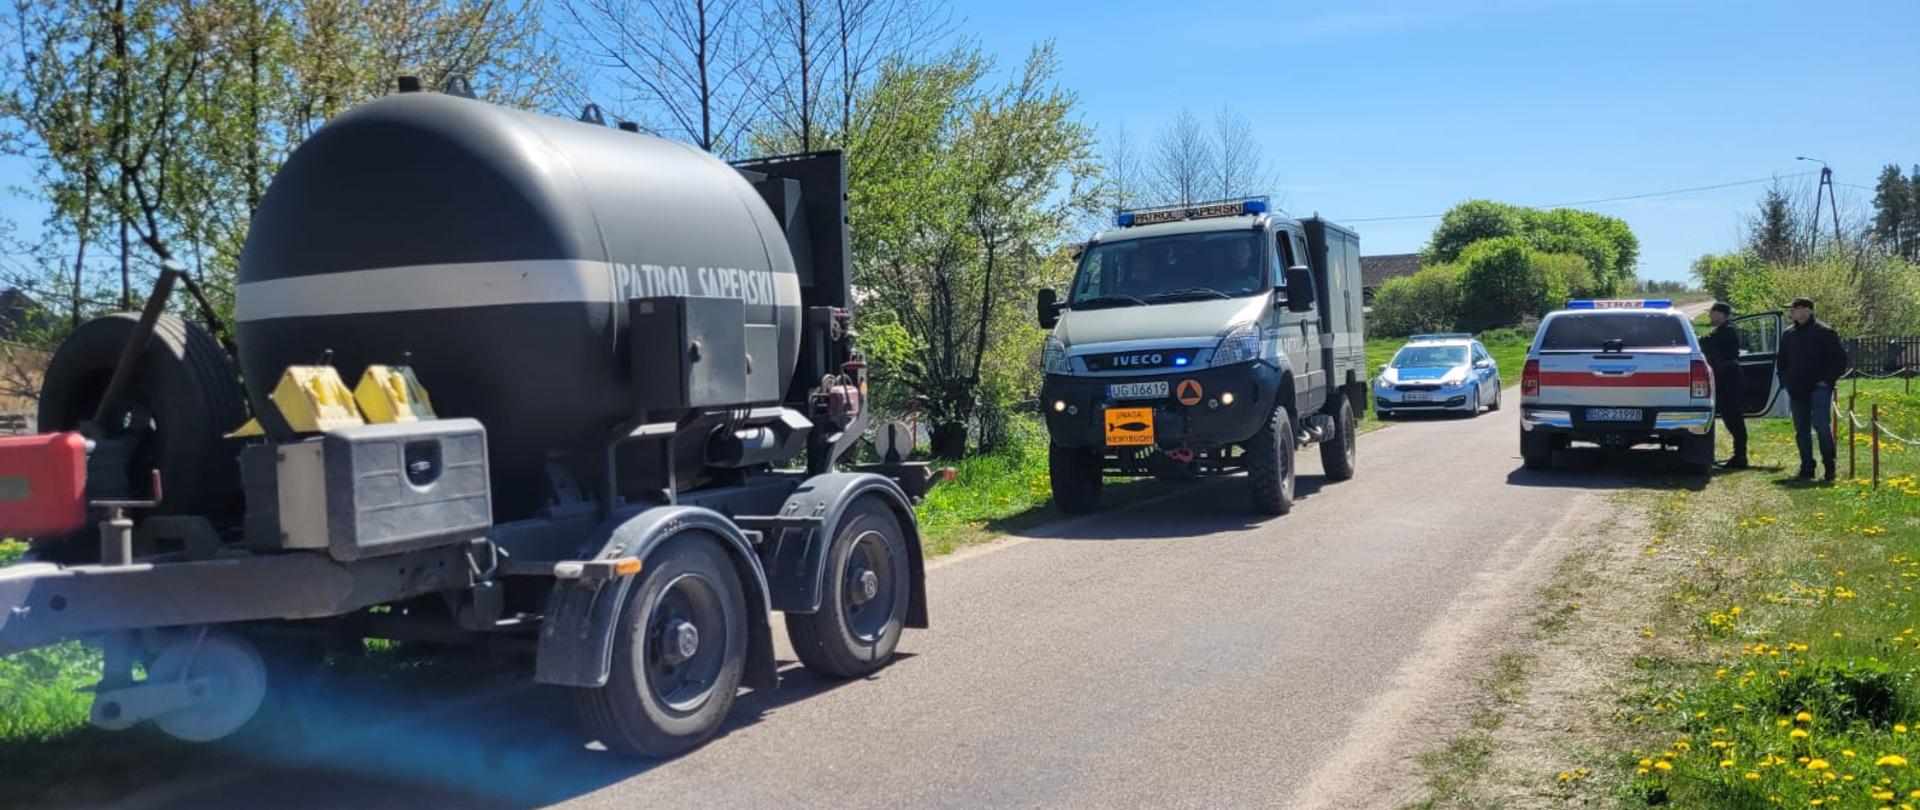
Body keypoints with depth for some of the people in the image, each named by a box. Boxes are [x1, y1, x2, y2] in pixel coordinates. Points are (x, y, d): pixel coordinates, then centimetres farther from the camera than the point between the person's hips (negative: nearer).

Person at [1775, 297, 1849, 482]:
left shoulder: (1824, 332, -4)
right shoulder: (1789, 335, 13)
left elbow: (1840, 359, -4)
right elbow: (1782, 361, 26)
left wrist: (1827, 380, -10)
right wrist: (1785, 381, 13)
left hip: (1819, 389, -6)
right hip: (1796, 391, 6)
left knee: (1821, 426, -13)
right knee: (1801, 430, 7)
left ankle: (1829, 464, 1)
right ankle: (1807, 467, 13)